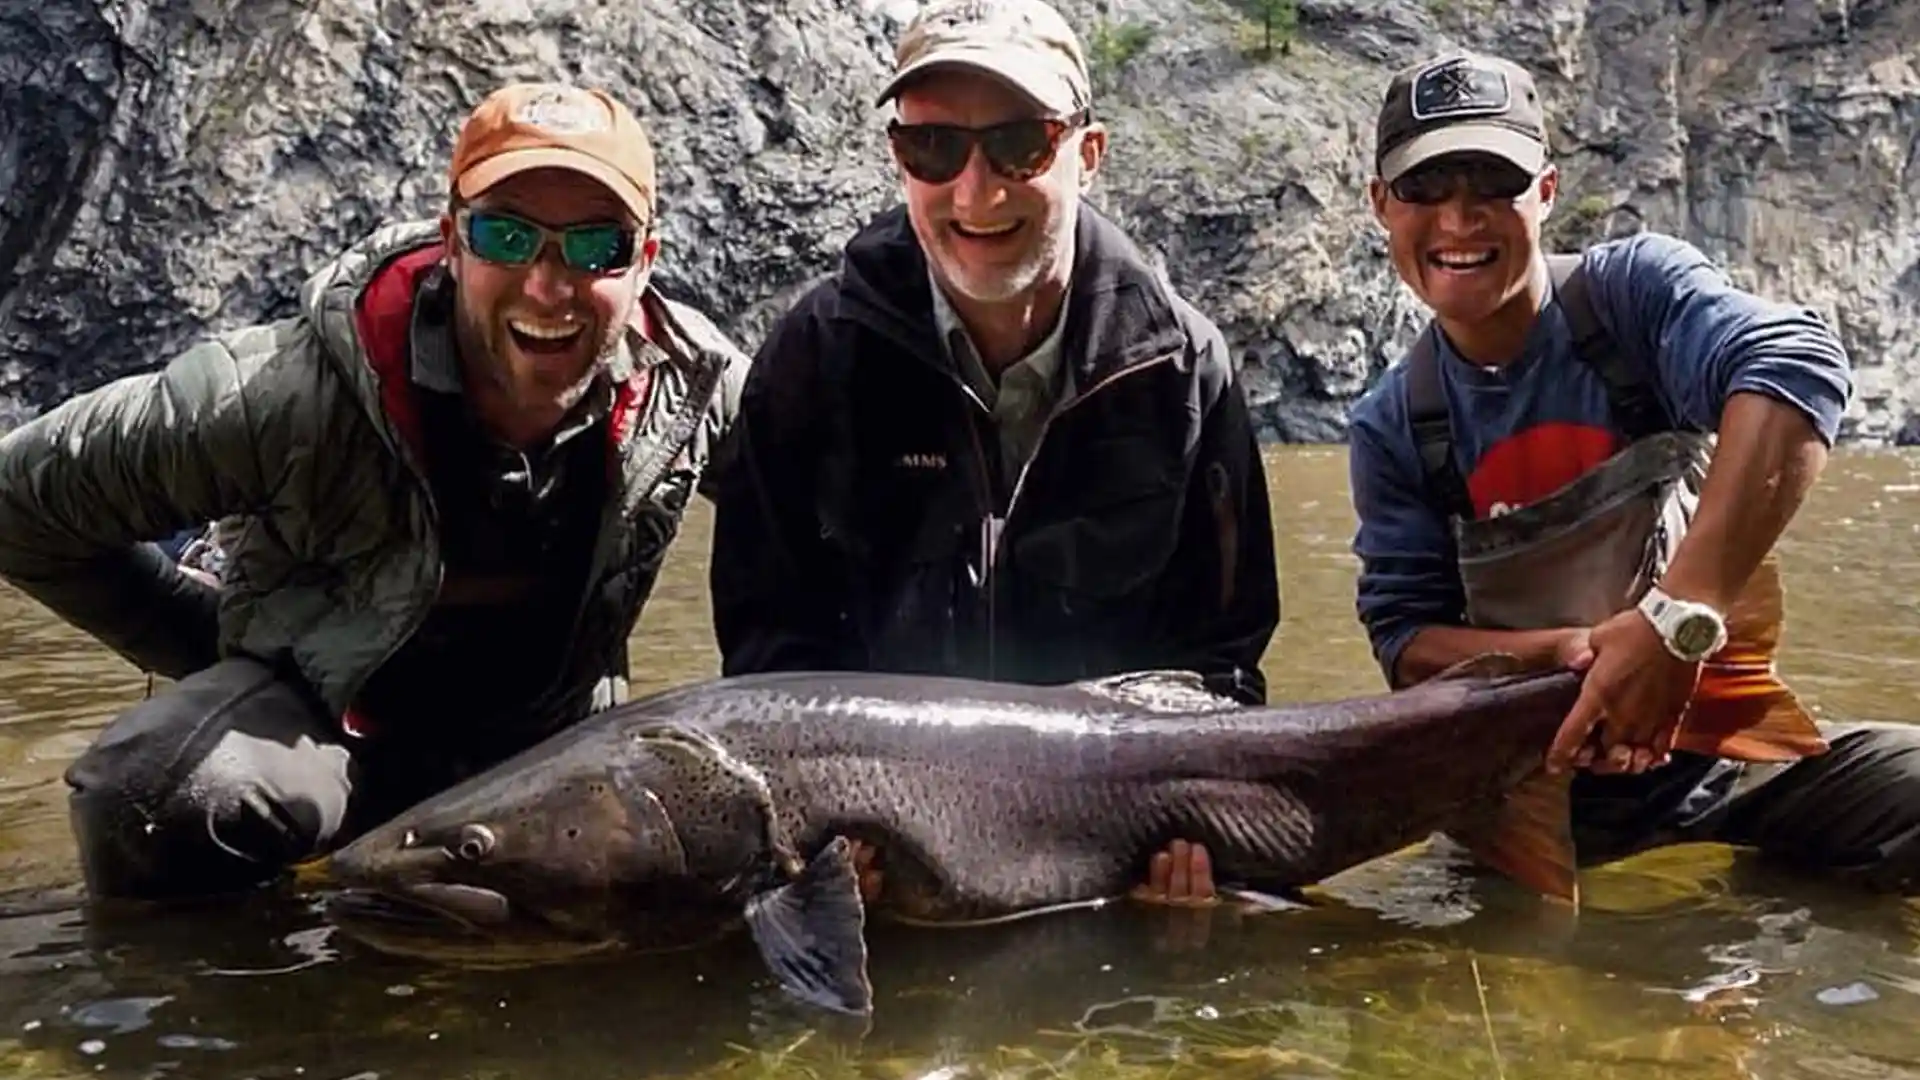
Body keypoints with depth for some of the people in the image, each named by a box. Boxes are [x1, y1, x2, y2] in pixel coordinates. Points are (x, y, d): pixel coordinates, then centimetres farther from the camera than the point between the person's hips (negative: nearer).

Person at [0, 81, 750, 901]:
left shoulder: (693, 380, -18)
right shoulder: (294, 396, -28)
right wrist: (212, 648, -9)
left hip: (548, 742, 5)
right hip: (321, 714, -4)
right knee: (152, 801, -33)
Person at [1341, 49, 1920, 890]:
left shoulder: (1633, 291, -8)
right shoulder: (1391, 429, 0)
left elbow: (1797, 365, -28)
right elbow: (1406, 639, -2)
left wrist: (1677, 619, -39)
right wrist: (1559, 653, -23)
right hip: (1542, 792, 3)